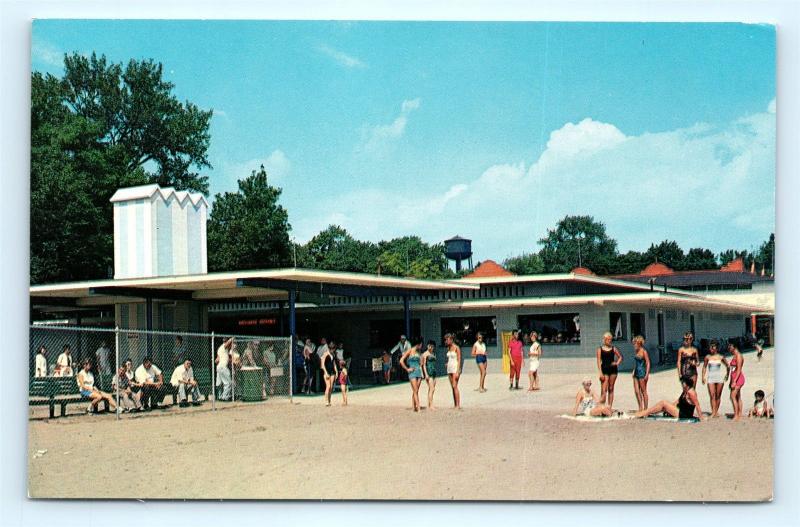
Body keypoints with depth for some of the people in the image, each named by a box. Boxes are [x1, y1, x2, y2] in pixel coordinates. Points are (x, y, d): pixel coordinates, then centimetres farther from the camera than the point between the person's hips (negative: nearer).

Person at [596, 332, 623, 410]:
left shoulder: (613, 348, 8)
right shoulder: (600, 349, 1)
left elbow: (620, 357, 19)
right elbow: (599, 361, -3)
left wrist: (617, 363, -2)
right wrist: (601, 373, -11)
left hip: (613, 369, 3)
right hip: (604, 369, -3)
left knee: (611, 389, 6)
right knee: (604, 389, -10)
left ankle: (610, 406, 9)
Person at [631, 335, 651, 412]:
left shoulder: (644, 351, -11)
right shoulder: (636, 351, 11)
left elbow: (648, 363, -12)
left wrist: (647, 374, -17)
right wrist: (634, 371, 16)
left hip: (642, 373, -7)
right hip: (636, 373, 7)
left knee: (643, 392, 0)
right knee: (636, 391, 5)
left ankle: (645, 409, 6)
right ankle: (640, 408, 13)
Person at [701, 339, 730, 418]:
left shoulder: (721, 357, 2)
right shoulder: (707, 357, 3)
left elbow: (727, 366, 15)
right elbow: (704, 367, 11)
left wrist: (727, 375, 12)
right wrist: (703, 377, 2)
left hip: (719, 378, 0)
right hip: (710, 378, 0)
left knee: (718, 396, 5)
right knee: (712, 396, -10)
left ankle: (716, 411, 17)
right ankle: (713, 412, -13)